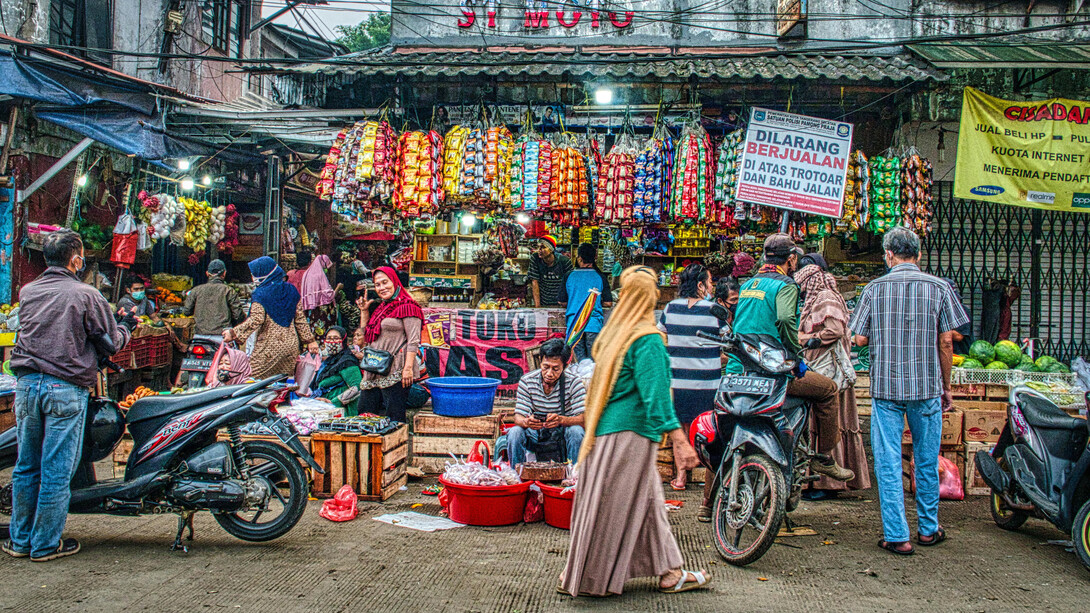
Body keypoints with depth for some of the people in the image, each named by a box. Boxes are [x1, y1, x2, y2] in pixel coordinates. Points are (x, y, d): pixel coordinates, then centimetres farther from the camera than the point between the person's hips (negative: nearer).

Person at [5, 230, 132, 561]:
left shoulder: (27, 292, 8)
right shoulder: (86, 295, -8)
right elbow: (110, 344, -3)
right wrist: (126, 327, 17)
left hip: (26, 384, 5)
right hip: (66, 389, -5)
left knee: (26, 467, 14)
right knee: (57, 471, 3)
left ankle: (20, 540, 22)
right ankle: (46, 544, 10)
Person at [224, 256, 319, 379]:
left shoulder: (261, 294, -10)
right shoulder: (290, 290, 9)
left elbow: (255, 320, -18)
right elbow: (300, 319, 11)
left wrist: (233, 333, -15)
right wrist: (310, 340, 15)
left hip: (269, 347, -6)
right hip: (291, 344, 6)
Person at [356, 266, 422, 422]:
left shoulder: (407, 307, -6)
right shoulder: (378, 307, 19)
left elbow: (413, 341, -13)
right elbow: (366, 335, 27)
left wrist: (408, 368, -20)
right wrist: (364, 311, 18)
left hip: (396, 373, -8)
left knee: (392, 420, -6)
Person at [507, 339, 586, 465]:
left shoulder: (573, 382, -11)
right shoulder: (526, 381, -7)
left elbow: (583, 419, -19)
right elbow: (518, 417, -10)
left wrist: (561, 420, -40)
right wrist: (526, 422, -35)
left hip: (562, 436, -1)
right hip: (535, 437, 1)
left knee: (576, 431, -31)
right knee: (515, 432, -27)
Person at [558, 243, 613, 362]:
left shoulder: (569, 277, 2)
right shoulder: (600, 277, 0)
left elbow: (563, 303, 7)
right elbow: (608, 303, 1)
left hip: (574, 323, 1)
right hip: (594, 323, -1)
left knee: (580, 358, 4)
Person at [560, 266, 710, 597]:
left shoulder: (614, 332, 10)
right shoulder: (647, 340, -14)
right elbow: (655, 393, -21)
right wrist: (679, 439, -23)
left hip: (606, 430, 9)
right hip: (630, 433, -9)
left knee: (647, 499, 15)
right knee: (613, 506, 1)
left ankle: (669, 572, 22)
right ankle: (585, 578, 9)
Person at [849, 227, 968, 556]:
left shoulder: (874, 288, 1)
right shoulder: (938, 287, 1)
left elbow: (860, 338, -2)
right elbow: (946, 341, 0)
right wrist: (946, 386, 10)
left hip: (885, 386, -1)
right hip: (927, 387, 1)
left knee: (888, 463, 3)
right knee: (927, 461, 14)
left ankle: (897, 536, 3)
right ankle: (928, 529, 25)